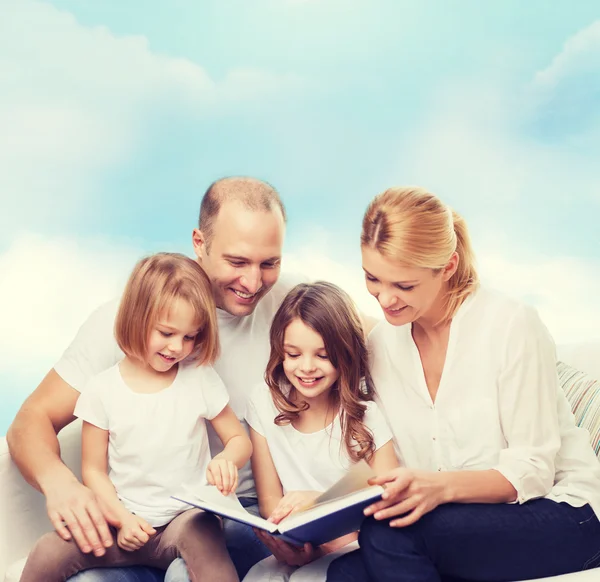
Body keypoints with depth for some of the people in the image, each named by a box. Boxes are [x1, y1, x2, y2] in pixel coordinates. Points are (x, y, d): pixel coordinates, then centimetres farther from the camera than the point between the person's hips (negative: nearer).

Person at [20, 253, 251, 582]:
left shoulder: (200, 379, -2)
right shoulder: (102, 390, -2)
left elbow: (239, 439, 6)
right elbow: (94, 470, 3)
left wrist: (227, 461, -17)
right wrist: (122, 518, -11)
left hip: (188, 517, -1)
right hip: (128, 522, 2)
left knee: (200, 535, -35)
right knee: (48, 554, -18)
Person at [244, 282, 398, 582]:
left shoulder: (364, 414, -8)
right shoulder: (265, 403, -3)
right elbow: (270, 500, -1)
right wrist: (291, 545, -22)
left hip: (354, 546, -2)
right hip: (296, 547, 2)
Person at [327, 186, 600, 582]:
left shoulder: (512, 325, -15)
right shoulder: (381, 345, 2)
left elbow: (532, 472, -14)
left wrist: (440, 486, -30)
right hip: (457, 524, 4)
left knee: (389, 533, -28)